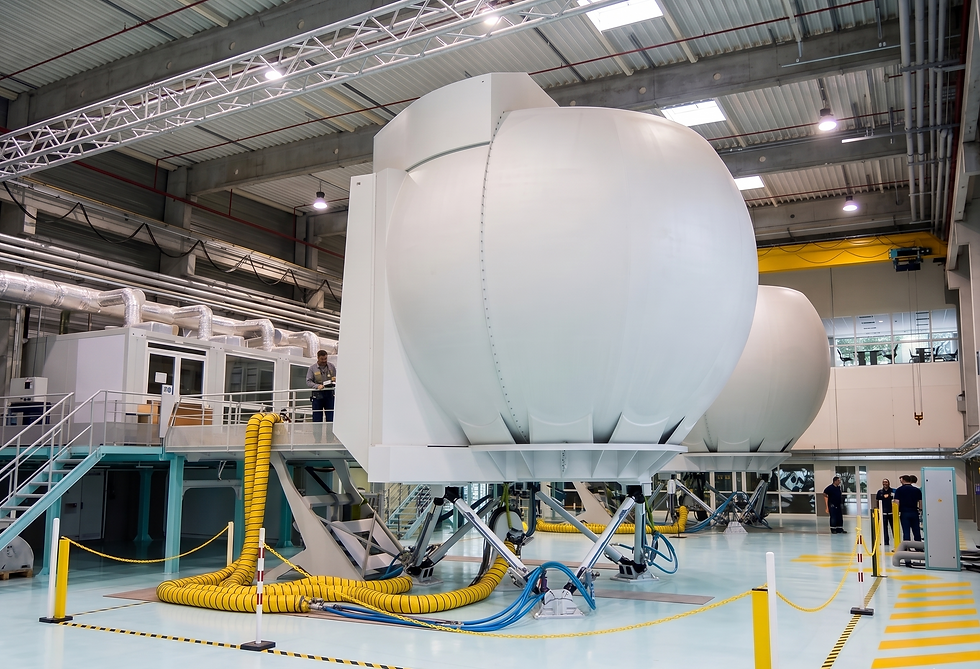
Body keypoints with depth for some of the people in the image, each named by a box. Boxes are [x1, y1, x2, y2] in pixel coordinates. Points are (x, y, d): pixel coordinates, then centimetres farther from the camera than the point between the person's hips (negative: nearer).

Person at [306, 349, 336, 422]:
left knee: (331, 419, -2)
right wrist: (317, 386, -21)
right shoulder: (312, 368, 1)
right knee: (317, 419, 1)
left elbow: (336, 377, 17)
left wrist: (335, 379, -8)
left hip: (329, 395, 2)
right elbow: (308, 382, -3)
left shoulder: (331, 366, 8)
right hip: (317, 395, -1)